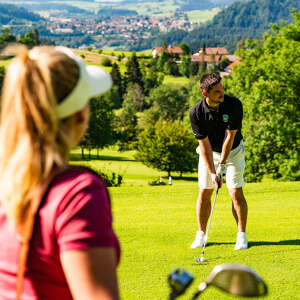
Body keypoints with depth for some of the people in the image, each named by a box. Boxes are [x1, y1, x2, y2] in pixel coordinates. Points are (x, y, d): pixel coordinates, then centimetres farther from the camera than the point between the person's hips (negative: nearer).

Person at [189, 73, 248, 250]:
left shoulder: (234, 104, -24)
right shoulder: (196, 112, -20)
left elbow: (230, 136, -21)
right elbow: (204, 144, -17)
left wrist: (222, 165, -21)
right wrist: (212, 172, -21)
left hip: (233, 151, -1)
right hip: (209, 153, 1)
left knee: (236, 193, -9)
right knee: (204, 193, 0)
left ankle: (242, 236, 0)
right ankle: (201, 235, 13)